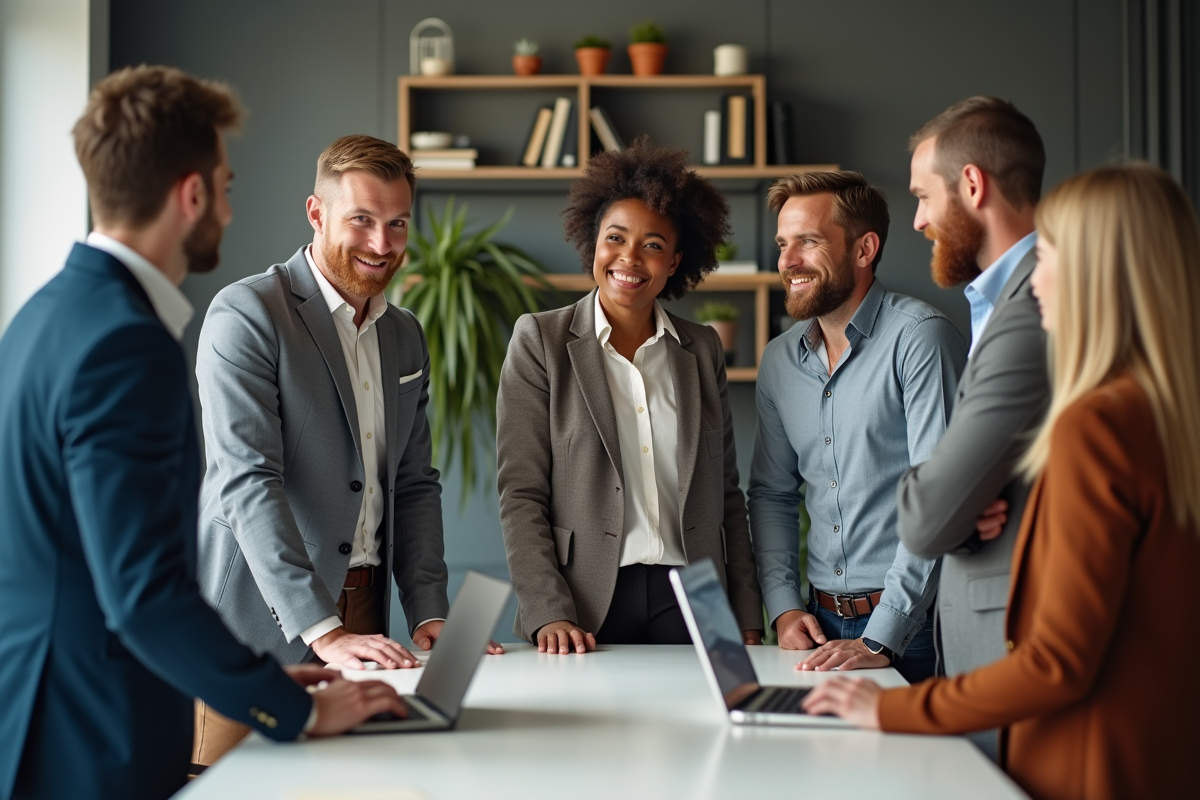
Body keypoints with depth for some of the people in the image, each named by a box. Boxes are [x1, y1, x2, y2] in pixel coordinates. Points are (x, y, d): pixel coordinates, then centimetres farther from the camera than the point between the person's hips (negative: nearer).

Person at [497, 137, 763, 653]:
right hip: (585, 607, -2)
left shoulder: (703, 349, 12)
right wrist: (550, 615, -13)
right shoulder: (540, 340, 2)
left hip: (689, 606, 3)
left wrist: (748, 621, 7)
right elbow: (520, 494, -3)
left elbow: (726, 494, 14)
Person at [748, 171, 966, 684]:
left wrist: (881, 638, -21)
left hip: (909, 627, -5)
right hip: (821, 622, 5)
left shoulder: (919, 337, -11)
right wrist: (783, 606, 4)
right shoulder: (779, 361, 8)